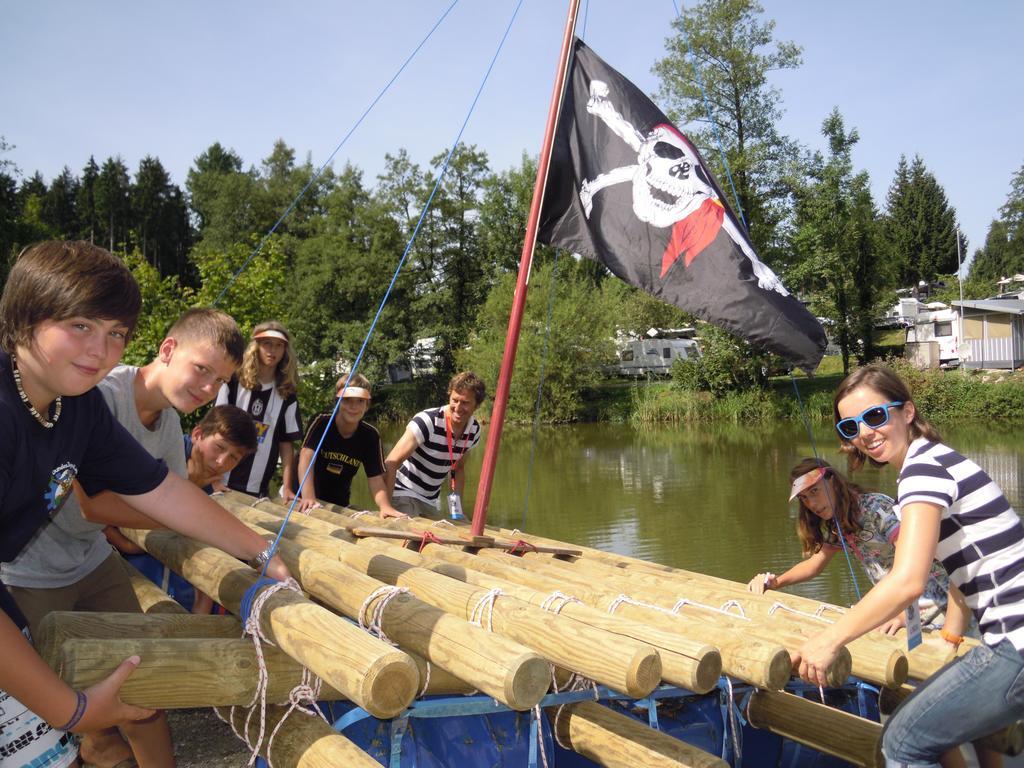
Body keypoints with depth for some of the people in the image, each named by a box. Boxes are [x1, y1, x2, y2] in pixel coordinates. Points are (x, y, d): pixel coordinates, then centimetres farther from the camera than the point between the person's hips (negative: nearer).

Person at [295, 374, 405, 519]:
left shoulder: (370, 436, -10)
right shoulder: (322, 422, -16)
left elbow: (376, 479, -14)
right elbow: (306, 457, -29)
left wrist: (385, 506, -34)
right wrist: (308, 497, -43)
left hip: (338, 506, 2)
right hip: (303, 498, -2)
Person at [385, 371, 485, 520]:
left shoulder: (474, 430, -5)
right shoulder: (427, 421, -26)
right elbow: (391, 463, -27)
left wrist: (457, 500, 1)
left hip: (432, 501, 6)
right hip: (404, 493, -6)